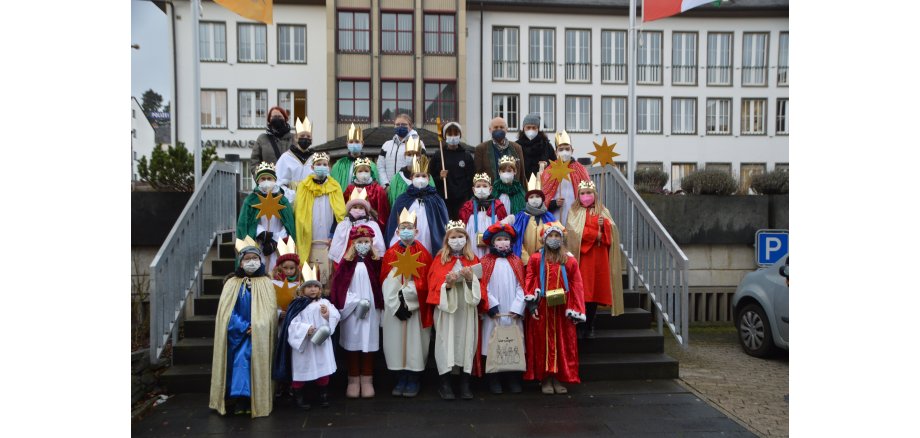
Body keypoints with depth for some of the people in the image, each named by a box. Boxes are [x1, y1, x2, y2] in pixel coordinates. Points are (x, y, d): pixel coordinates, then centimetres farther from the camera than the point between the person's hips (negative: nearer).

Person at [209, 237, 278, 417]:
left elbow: (270, 311, -2)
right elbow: (226, 312, -1)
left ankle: (241, 400, -12)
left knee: (244, 356, -17)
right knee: (240, 357, -12)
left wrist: (255, 328, -15)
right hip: (237, 332, 1)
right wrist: (244, 327, -13)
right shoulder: (232, 284, 6)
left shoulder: (266, 283, 4)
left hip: (258, 333, -1)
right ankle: (241, 399, -5)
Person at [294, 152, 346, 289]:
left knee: (327, 272, -2)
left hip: (329, 240, 1)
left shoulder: (335, 187, 9)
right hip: (309, 241, 0)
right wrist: (303, 236, -2)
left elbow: (340, 214, 4)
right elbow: (299, 214, 6)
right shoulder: (304, 187, 6)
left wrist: (334, 235, -5)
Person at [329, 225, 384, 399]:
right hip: (351, 309, 0)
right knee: (353, 343, 3)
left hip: (370, 309, 1)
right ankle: (353, 380, 13)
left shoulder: (375, 262, 3)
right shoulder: (347, 262, 1)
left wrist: (370, 303, -6)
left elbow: (379, 285, 4)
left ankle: (367, 380, 12)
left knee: (368, 343, 3)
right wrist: (357, 303, -10)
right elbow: (340, 286, -2)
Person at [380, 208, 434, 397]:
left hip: (415, 307, -2)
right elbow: (386, 282, 1)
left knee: (414, 342, 2)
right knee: (396, 341, 5)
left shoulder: (423, 254, 1)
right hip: (394, 307, 2)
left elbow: (424, 282, -5)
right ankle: (400, 380, 16)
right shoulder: (390, 254, 5)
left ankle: (413, 381, 13)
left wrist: (407, 300, -13)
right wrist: (396, 306, -9)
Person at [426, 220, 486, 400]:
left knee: (466, 341, 1)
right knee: (446, 342, -3)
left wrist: (471, 279, -15)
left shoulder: (473, 259, 9)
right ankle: (444, 384, 8)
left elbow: (480, 284, 5)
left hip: (467, 308, 2)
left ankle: (465, 384, 10)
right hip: (445, 308, -2)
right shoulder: (440, 258, 4)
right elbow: (434, 283, -2)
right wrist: (447, 283, -20)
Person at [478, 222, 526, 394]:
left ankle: (513, 380, 15)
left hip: (513, 312, 2)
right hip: (494, 312, -2)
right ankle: (494, 381, 11)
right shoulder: (486, 261, 3)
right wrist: (492, 306, -13)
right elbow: (483, 286, -4)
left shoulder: (516, 262, 11)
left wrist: (517, 308, -7)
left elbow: (521, 286, 4)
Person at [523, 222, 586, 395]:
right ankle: (546, 379, 13)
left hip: (562, 309, 2)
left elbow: (576, 287, 1)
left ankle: (559, 378, 17)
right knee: (543, 342, 4)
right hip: (542, 309, -1)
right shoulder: (536, 259, 0)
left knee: (563, 342, 6)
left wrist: (575, 310, -4)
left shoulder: (570, 261, 3)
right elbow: (530, 281, 0)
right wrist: (531, 301, -11)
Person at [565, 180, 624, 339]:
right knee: (582, 292, -8)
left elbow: (612, 229, 5)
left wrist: (604, 224, -15)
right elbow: (575, 231, -9)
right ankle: (580, 327, 0)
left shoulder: (603, 211, 15)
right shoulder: (574, 212, 6)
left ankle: (590, 326, 12)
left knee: (595, 291, 3)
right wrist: (596, 234, -9)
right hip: (582, 256, -3)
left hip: (599, 257, 3)